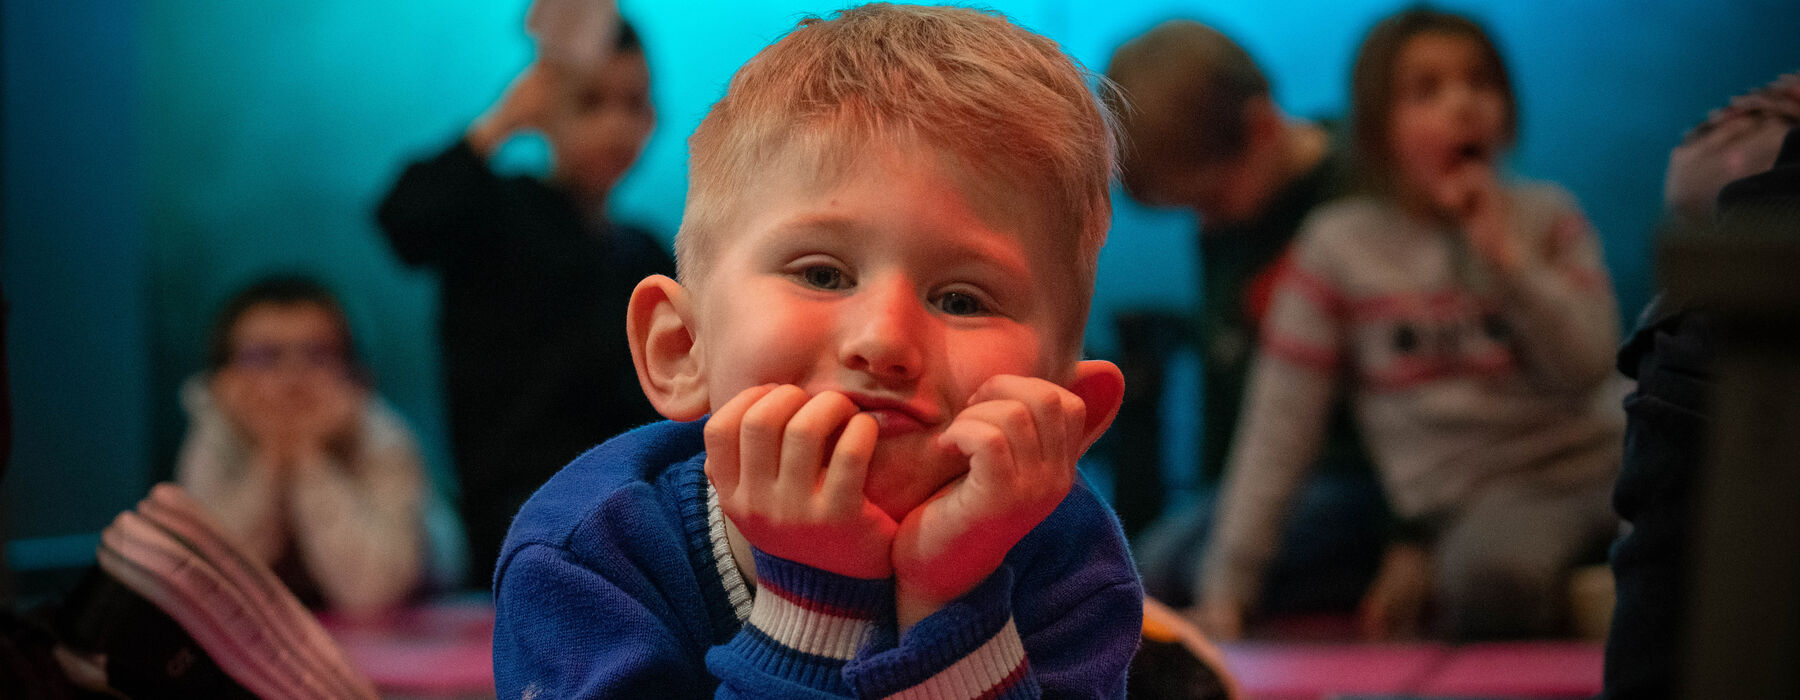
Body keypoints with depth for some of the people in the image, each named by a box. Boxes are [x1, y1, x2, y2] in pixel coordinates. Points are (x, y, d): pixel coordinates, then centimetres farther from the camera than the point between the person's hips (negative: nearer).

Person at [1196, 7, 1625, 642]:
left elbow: (1587, 368, 0)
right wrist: (1227, 584, -5)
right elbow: (1278, 427, 1)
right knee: (1493, 578, -39)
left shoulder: (1547, 218, 11)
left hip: (1599, 463, 3)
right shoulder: (1338, 244, 3)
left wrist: (1504, 251, -8)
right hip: (1478, 498, -3)